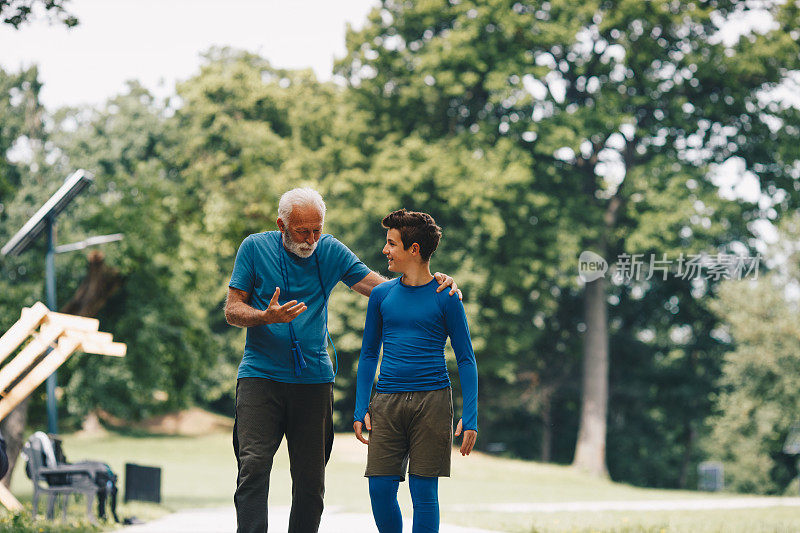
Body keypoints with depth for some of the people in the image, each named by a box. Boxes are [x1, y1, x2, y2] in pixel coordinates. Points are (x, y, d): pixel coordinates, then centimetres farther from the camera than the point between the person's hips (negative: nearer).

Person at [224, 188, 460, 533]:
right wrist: (267, 317, -20)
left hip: (314, 378, 2)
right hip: (260, 375, -2)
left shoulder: (330, 252, 6)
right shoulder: (255, 248, 0)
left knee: (311, 476, 3)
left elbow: (382, 287, 4)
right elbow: (232, 310, 0)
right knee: (254, 465, -15)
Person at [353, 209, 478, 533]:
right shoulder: (382, 295, 11)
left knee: (424, 492, -3)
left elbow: (466, 360, 3)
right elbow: (369, 355, 17)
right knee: (380, 489, -4)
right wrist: (360, 409, 8)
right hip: (387, 401, 3)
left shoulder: (445, 298, 1)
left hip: (432, 401, -3)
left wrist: (470, 418, -5)